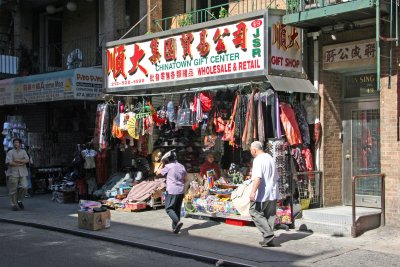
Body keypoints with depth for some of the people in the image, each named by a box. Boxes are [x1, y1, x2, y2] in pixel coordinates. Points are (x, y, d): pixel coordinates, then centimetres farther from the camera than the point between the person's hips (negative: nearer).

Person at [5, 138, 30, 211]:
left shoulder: (23, 152, 12)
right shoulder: (10, 152, 2)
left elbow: (27, 160, -3)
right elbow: (9, 162, -10)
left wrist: (18, 160, -13)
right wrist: (21, 164, -7)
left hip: (22, 173, 3)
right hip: (13, 173, -2)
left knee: (24, 187, -9)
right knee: (13, 190, -1)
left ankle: (19, 200, 14)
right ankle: (14, 205, 10)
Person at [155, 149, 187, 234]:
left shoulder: (168, 167, -7)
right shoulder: (181, 166, 9)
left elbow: (158, 173, 4)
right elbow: (185, 178, 17)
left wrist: (158, 170, 21)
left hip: (172, 191, -6)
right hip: (181, 191, 6)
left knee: (169, 208, -2)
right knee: (177, 209, 13)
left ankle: (177, 221, -23)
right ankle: (175, 227, 14)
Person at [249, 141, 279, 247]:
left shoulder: (258, 160, -13)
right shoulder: (270, 158, 16)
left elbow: (258, 178, -27)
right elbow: (276, 177, 24)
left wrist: (253, 191, -32)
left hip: (262, 194, -9)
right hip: (273, 193, 9)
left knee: (255, 212, 0)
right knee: (270, 216, 11)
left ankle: (268, 234, -10)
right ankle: (269, 240, 12)